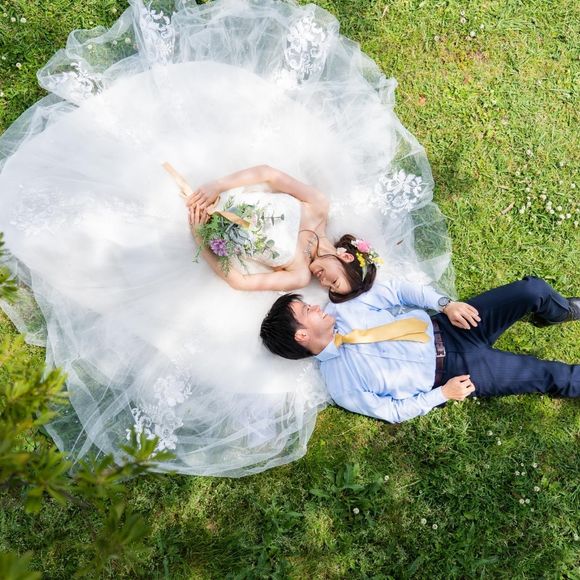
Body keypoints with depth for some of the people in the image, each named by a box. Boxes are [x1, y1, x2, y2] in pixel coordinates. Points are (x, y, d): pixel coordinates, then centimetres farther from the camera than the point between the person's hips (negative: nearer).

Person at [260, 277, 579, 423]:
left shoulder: (338, 312, -9)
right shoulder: (342, 388, -20)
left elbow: (394, 290, -4)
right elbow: (394, 411, -11)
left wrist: (445, 304, -13)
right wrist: (443, 393, -12)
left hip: (443, 326, 4)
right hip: (454, 370, -4)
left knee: (532, 289, -5)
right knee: (548, 375, -4)